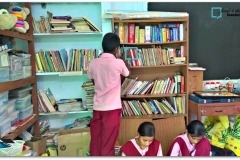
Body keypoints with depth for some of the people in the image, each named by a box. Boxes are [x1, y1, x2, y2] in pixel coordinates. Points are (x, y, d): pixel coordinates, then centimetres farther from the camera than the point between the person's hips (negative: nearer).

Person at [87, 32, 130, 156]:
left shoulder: (93, 63, 1)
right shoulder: (118, 63, -9)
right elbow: (126, 74, 12)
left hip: (97, 107, 4)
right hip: (112, 108, -4)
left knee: (95, 141, 12)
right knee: (108, 143, 4)